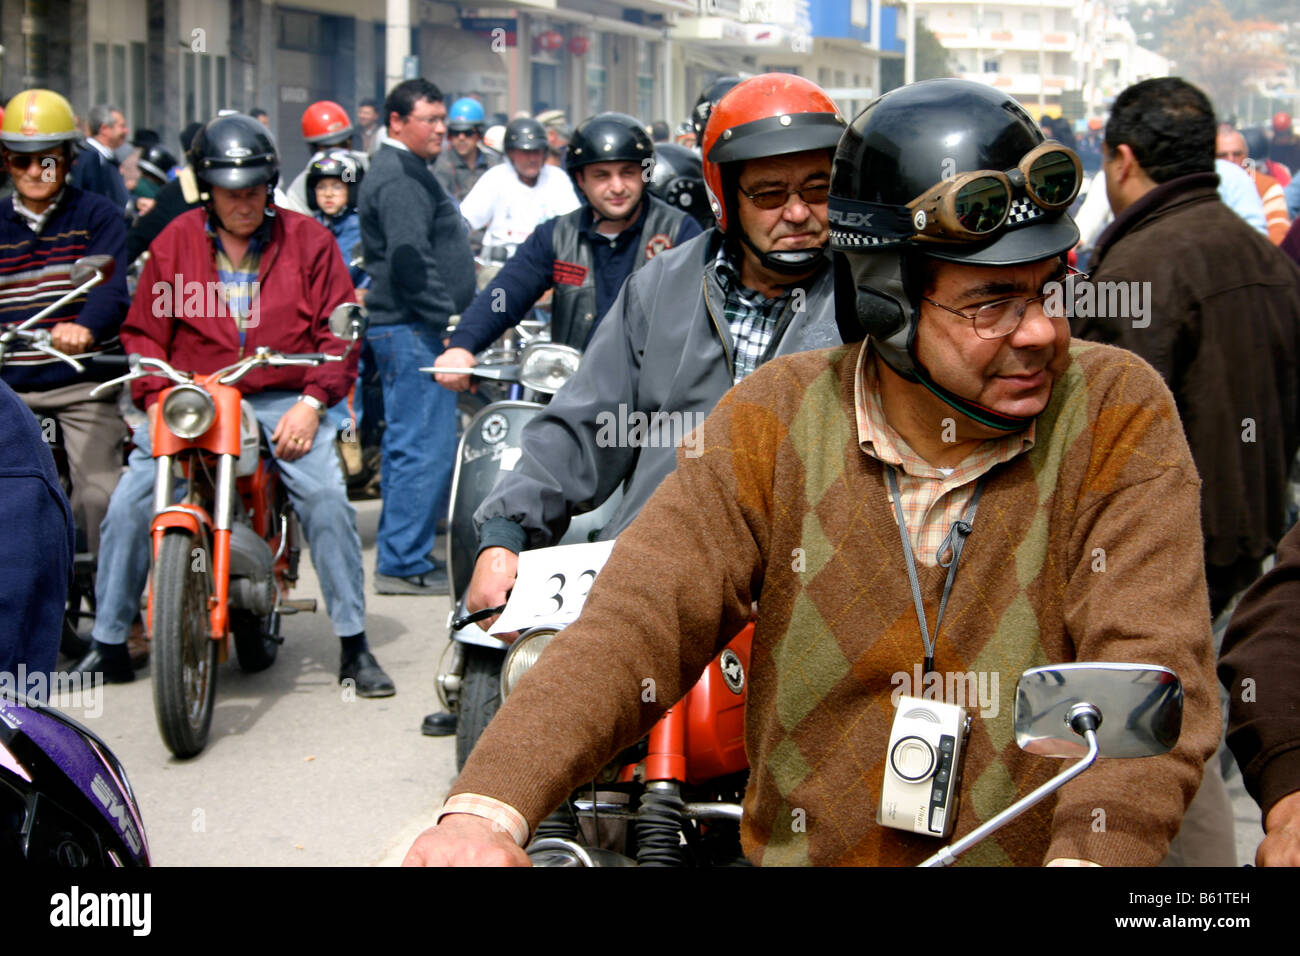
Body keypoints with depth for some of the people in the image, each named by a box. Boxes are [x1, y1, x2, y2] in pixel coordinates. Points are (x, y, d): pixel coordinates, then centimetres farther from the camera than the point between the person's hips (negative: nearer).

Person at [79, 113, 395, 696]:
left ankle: (354, 646, -12)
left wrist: (311, 402, -11)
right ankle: (107, 645, 4)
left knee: (326, 496, -24)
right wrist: (157, 399, -8)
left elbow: (338, 331, 3)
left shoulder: (307, 241, 5)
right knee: (128, 505, -14)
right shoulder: (174, 243, 8)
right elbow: (143, 333, 9)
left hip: (282, 401, -1)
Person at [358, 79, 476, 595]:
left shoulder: (406, 172, 20)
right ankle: (403, 562, -8)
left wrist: (450, 319, 23)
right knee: (427, 447, -10)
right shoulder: (400, 179, -14)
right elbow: (409, 261, -24)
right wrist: (448, 318, -22)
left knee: (407, 445, 14)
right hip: (414, 331, -11)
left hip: (408, 327, 11)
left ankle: (400, 553, 21)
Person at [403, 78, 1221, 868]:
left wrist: (1089, 851, -36)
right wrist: (488, 808, -27)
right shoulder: (775, 424, -1)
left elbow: (1154, 674, -16)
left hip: (1042, 850, -1)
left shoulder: (1120, 418, -6)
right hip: (800, 850, 2)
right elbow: (637, 624, -10)